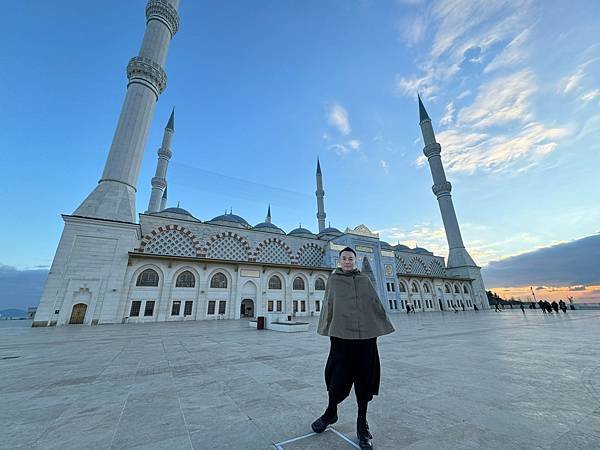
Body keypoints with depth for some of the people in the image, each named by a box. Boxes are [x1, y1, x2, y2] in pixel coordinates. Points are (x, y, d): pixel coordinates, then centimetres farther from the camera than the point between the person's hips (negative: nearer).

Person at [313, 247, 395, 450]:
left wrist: (381, 327, 9)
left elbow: (376, 304, 9)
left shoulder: (364, 280, 6)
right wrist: (326, 330, 9)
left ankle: (362, 422, 31)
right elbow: (328, 306, 6)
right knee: (337, 377, 5)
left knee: (365, 378, 9)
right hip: (341, 334, -1)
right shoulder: (333, 280, 2)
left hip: (366, 334, 2)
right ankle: (331, 412, 34)